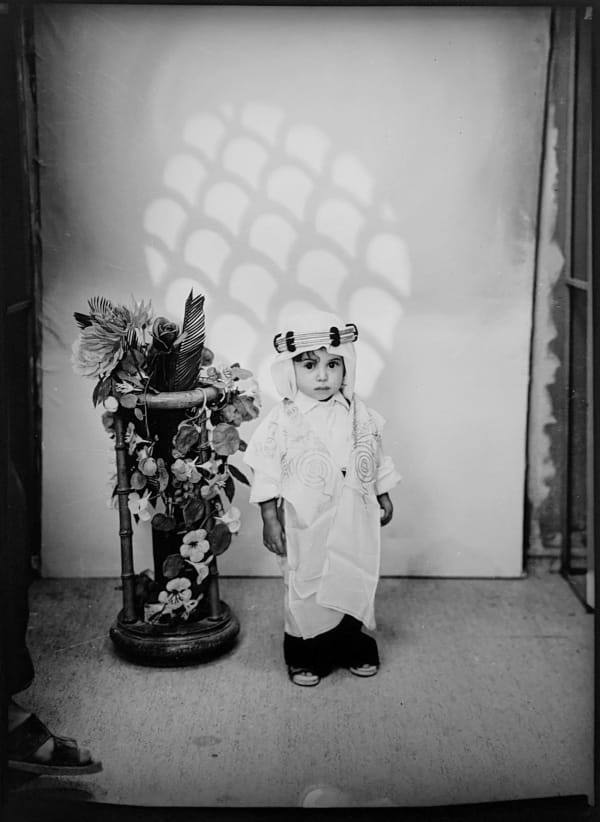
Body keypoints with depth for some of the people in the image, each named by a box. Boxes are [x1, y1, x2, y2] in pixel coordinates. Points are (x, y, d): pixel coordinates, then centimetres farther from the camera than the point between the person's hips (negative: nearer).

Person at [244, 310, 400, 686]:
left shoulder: (362, 415, -2)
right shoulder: (282, 420, -12)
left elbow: (377, 459, 10)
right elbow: (267, 473, -9)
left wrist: (384, 497, 14)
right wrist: (270, 519, -9)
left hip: (355, 523, 3)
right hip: (306, 526, -3)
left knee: (357, 585, 15)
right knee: (306, 590, 8)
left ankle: (356, 648, 35)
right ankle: (305, 657, 27)